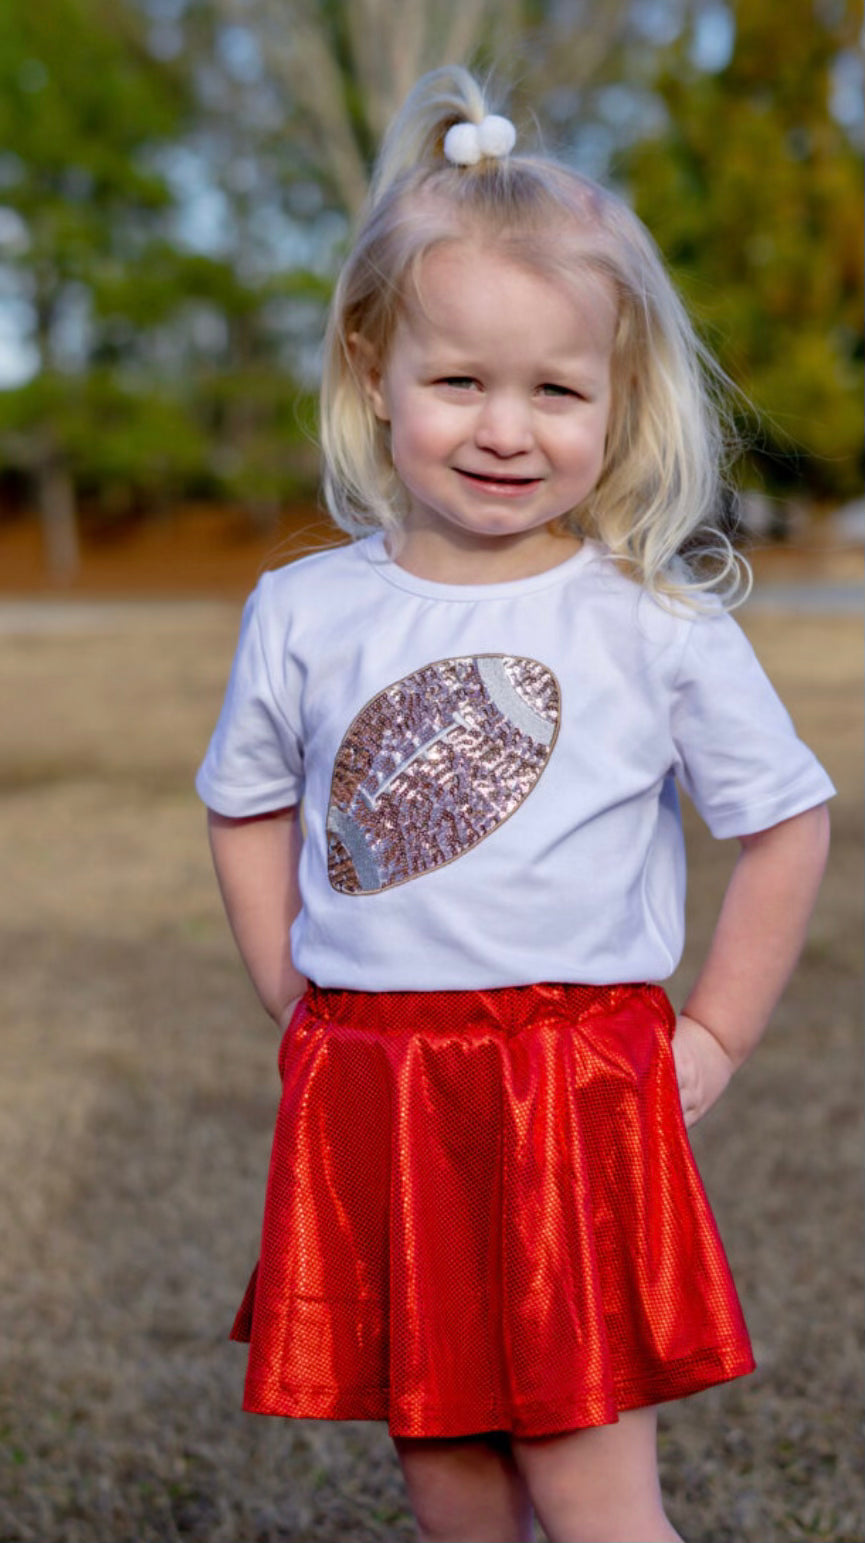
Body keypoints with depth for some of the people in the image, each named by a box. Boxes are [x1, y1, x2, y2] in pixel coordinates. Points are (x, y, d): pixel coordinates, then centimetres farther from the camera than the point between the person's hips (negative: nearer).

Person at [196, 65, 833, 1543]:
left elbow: (787, 822, 4)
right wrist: (298, 1006, 9)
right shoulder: (303, 614, 2)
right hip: (371, 1109, 3)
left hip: (580, 1099, -3)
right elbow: (246, 809, 17)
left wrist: (716, 1037, 3)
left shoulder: (656, 620, -6)